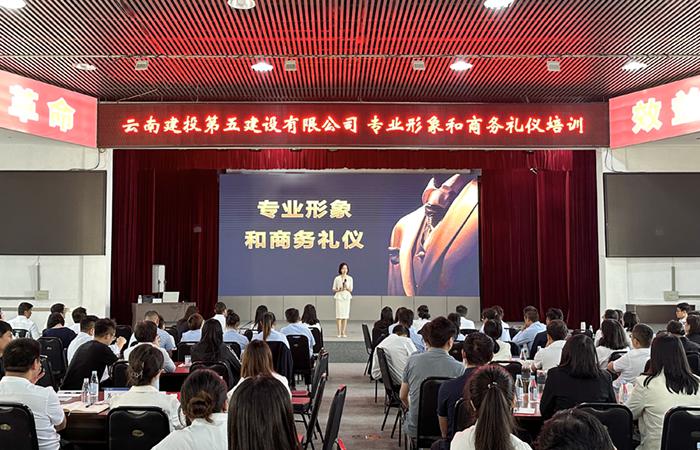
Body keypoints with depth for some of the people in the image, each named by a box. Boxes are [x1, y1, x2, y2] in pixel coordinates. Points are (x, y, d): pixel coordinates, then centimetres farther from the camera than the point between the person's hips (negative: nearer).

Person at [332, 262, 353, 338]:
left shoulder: (350, 278, 5)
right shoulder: (337, 278, 1)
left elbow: (351, 290, 6)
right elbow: (334, 289, 4)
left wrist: (347, 288, -14)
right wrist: (339, 289, -14)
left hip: (347, 297, 2)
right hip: (339, 297, -2)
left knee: (345, 315, 0)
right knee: (339, 315, -6)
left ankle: (344, 332, 5)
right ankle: (339, 333, -3)